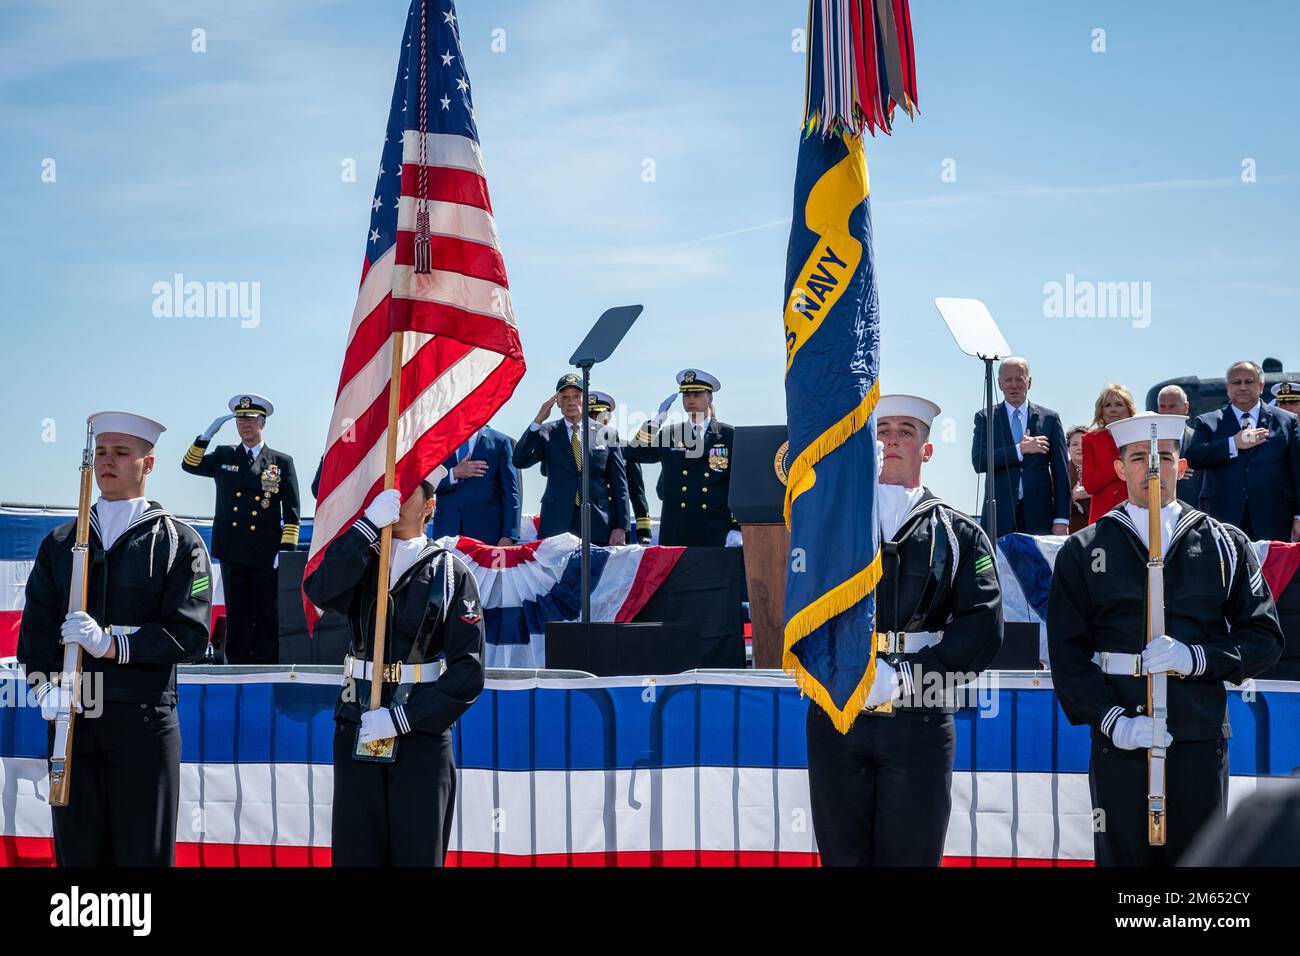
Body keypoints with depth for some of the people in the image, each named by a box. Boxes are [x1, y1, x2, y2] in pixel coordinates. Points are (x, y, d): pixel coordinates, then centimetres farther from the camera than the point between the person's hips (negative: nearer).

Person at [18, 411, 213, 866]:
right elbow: (35, 626, 9)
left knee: (144, 853, -1)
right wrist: (48, 685, -9)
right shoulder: (59, 542, 16)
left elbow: (190, 634, -5)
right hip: (70, 717, 3)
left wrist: (112, 644, -16)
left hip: (143, 719, -3)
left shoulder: (178, 542, 5)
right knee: (78, 851, 5)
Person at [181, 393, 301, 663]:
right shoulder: (223, 456, 13)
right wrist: (208, 434, -8)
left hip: (266, 555, -2)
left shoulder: (282, 462, 4)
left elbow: (291, 512, 2)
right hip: (232, 552, 2)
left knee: (266, 618, 1)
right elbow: (190, 465, 3)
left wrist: (286, 549, -7)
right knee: (236, 615, 6)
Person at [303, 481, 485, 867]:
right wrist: (370, 523, -20)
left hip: (422, 733, -2)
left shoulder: (450, 573, 0)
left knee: (418, 853, 1)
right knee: (356, 851, 3)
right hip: (357, 730, 2)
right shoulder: (360, 561, 8)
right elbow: (320, 590, -17)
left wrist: (403, 718, -14)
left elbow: (467, 672, -7)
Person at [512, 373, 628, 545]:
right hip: (556, 525, 0)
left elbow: (619, 483, 8)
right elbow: (519, 461, -5)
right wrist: (538, 420, -10)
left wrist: (620, 527, 1)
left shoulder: (606, 434, 9)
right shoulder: (546, 433, 9)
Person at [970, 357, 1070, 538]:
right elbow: (978, 462, -5)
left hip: (1039, 516, 1)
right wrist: (1019, 450, -14)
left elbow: (1061, 472, 7)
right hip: (1000, 514, -1)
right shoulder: (985, 418, 9)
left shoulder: (1049, 419, 9)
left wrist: (1061, 520, 0)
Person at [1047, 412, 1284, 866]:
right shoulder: (1083, 551, 8)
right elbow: (1066, 651, 2)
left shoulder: (1227, 545, 11)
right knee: (1123, 858, 2)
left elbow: (1265, 637, 6)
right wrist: (1112, 720, -12)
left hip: (1202, 742, 1)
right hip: (1119, 741, -1)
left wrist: (1194, 658, -12)